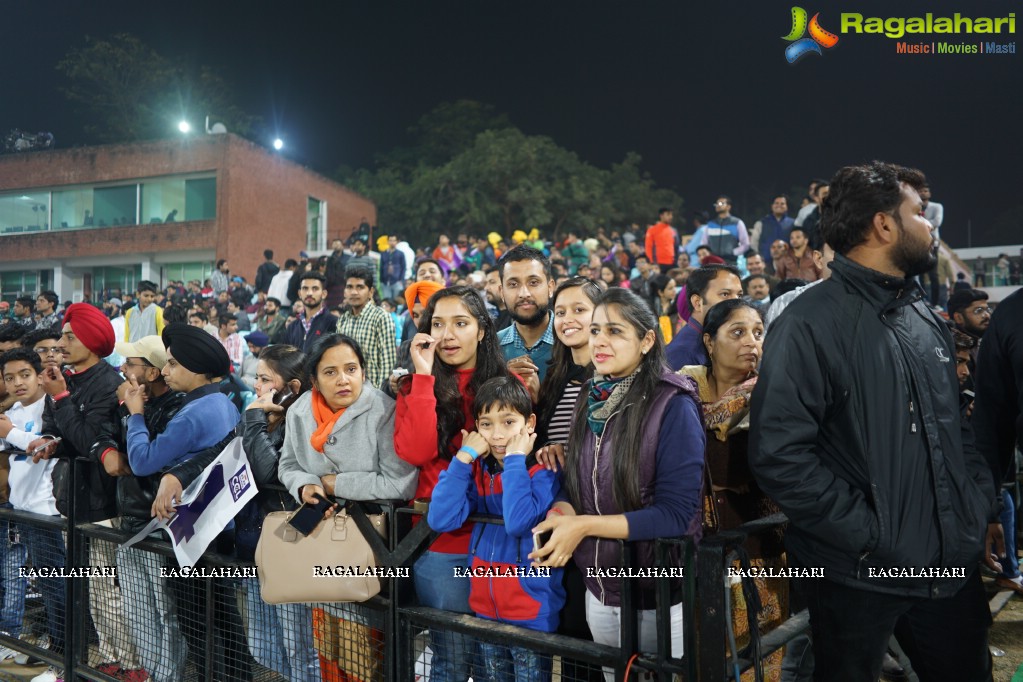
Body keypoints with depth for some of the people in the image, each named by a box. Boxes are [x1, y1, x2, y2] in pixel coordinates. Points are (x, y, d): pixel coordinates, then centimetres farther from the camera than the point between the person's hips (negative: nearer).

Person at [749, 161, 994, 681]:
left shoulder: (927, 321, 9)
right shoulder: (811, 323, -16)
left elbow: (956, 426, 18)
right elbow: (778, 455, -21)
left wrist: (980, 503, 4)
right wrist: (869, 535, -18)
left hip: (951, 567, 7)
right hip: (860, 575, -6)